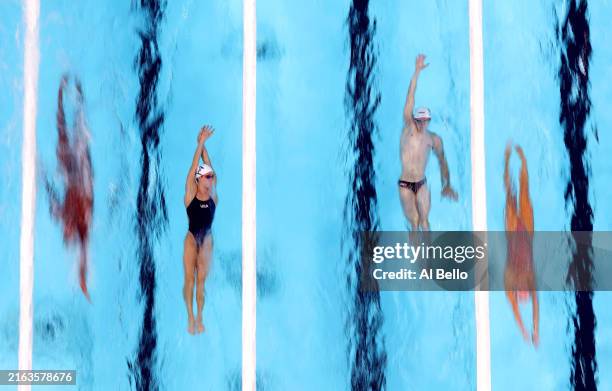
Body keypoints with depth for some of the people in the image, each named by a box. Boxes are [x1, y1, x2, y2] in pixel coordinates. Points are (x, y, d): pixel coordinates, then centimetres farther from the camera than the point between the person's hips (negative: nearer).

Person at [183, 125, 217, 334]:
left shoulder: (213, 195, 0)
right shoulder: (190, 194, -7)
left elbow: (208, 167, -4)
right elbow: (193, 168, -12)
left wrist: (204, 143, -5)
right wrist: (201, 142, -13)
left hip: (207, 240, 2)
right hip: (191, 239, -2)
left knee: (202, 280, 6)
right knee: (189, 279, 2)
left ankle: (199, 318, 12)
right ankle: (190, 317, 10)